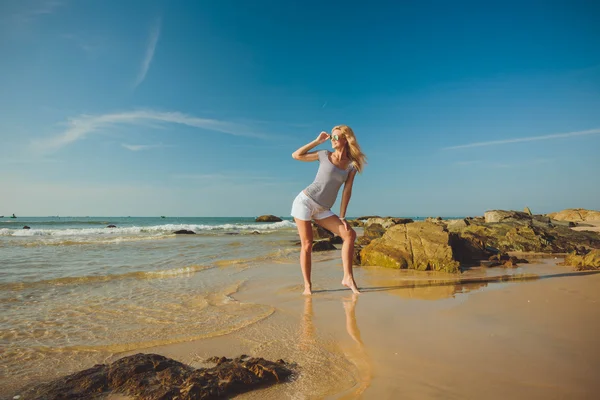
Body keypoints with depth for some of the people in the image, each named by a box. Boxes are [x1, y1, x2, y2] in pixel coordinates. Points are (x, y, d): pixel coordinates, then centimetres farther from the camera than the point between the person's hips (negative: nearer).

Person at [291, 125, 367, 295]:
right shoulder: (325, 155, 3)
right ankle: (307, 286, 5)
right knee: (307, 245, -5)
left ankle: (348, 278, -5)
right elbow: (296, 155, 5)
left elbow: (347, 191, 2)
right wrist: (317, 141, 3)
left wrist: (342, 217, -3)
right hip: (305, 201, -3)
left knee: (350, 234, -10)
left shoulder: (352, 165, 5)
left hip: (322, 210, 3)